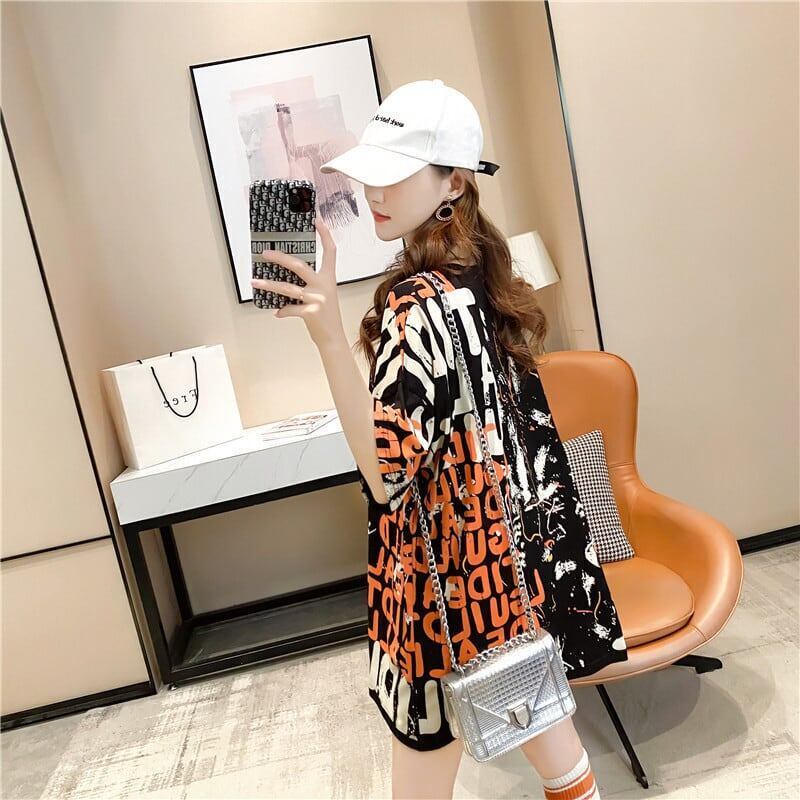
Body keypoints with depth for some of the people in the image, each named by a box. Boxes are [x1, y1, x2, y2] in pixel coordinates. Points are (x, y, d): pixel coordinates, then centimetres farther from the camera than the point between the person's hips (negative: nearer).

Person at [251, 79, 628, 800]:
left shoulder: (419, 302, -24)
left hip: (447, 559, -8)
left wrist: (330, 333, -37)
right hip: (511, 538, 9)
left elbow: (388, 470, -29)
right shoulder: (483, 274, 3)